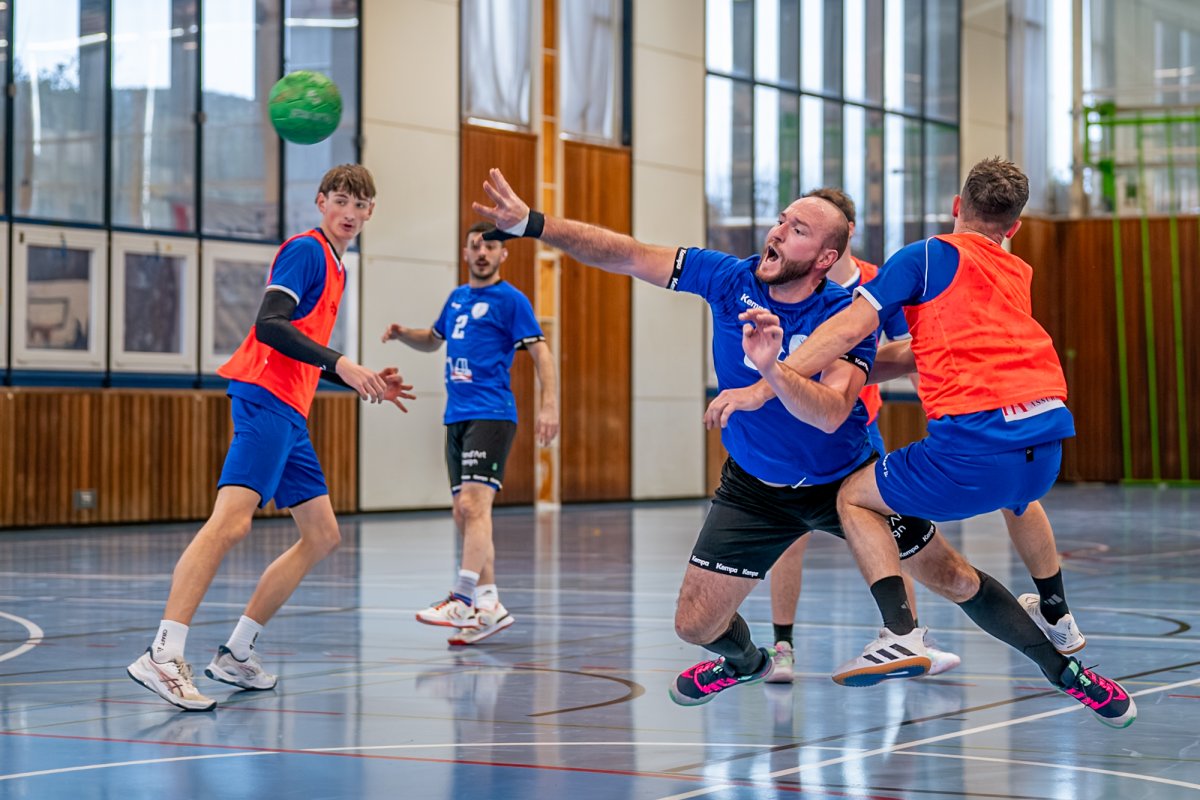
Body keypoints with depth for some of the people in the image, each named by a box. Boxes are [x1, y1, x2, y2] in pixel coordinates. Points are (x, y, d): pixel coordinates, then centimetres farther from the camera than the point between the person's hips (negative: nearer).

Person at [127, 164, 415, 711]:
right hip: (264, 398, -10)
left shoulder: (335, 267, 24)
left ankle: (236, 655, 14)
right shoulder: (305, 250, -5)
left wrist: (365, 384, 24)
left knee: (322, 536, 11)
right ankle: (163, 656, -32)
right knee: (231, 520, -24)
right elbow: (269, 325, -19)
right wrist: (340, 363, -25)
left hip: (291, 415, 10)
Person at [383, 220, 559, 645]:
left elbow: (540, 351, -7)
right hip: (457, 418, 8)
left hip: (491, 415, -8)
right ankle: (489, 605, 9)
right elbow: (434, 339, 35)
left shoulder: (510, 299, -2)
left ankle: (462, 601, -24)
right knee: (464, 513, 5)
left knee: (474, 504, -18)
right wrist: (404, 334, 13)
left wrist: (549, 406, -19)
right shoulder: (456, 298, 19)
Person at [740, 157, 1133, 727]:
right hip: (1050, 445, 6)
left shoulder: (928, 256, 6)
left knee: (855, 496, 13)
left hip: (976, 441, -6)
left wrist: (770, 377, -6)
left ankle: (902, 632, -8)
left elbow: (849, 328, -3)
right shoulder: (1019, 275, 24)